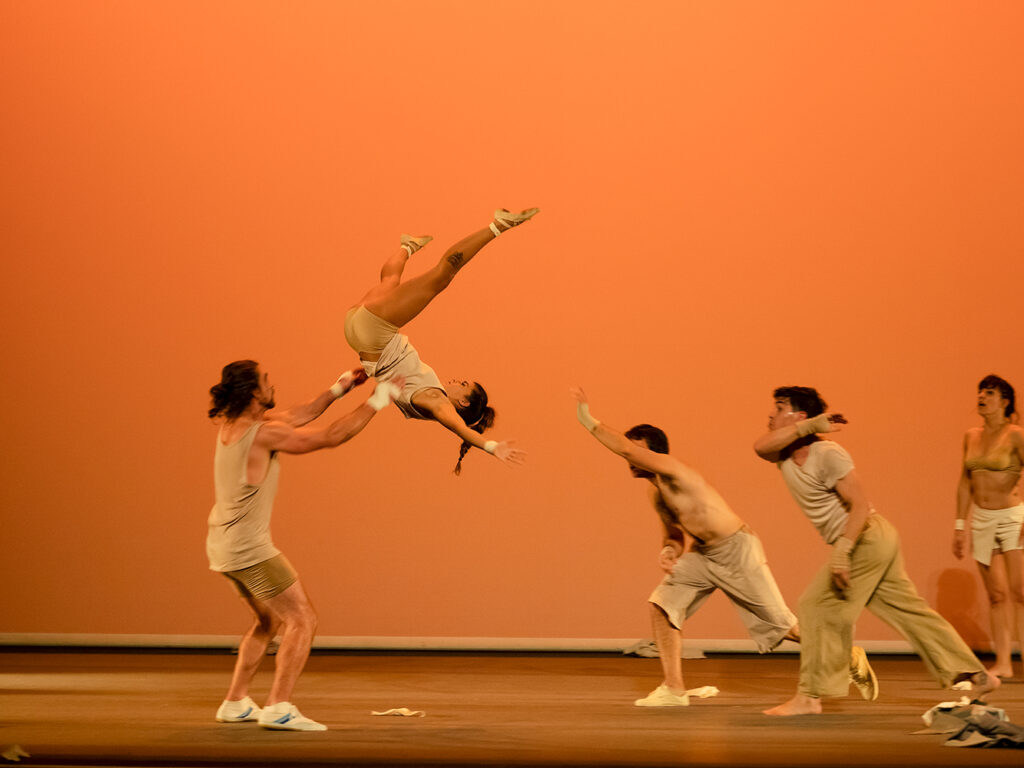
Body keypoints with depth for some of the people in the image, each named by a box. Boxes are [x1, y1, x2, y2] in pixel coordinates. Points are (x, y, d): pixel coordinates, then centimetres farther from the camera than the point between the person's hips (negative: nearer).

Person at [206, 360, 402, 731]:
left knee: (270, 621, 22)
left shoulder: (232, 422, 5)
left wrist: (337, 389, 18)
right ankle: (278, 708, -13)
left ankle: (235, 703, 23)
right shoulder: (263, 433, -21)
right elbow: (330, 437, -15)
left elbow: (296, 417, 18)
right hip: (249, 548, -9)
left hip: (222, 545, 9)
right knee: (302, 619, -5)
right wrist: (376, 401, -7)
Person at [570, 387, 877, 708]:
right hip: (703, 554, 9)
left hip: (738, 552, -9)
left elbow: (625, 447, -36)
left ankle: (850, 657, 22)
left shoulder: (671, 469, -22)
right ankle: (673, 690, 0)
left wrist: (588, 420, -30)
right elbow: (674, 533, 17)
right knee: (662, 604, -6)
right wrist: (671, 550, -6)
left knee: (785, 625, 0)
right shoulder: (656, 493, 6)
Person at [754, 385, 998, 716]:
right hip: (875, 544, 9)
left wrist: (841, 552, -29)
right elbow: (760, 446, -14)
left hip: (867, 536, -9)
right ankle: (978, 676, 15)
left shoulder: (827, 454, -15)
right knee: (909, 610, 11)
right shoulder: (784, 454, 9)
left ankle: (809, 697, -6)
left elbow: (860, 505, -21)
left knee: (819, 607, -10)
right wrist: (810, 426, -17)